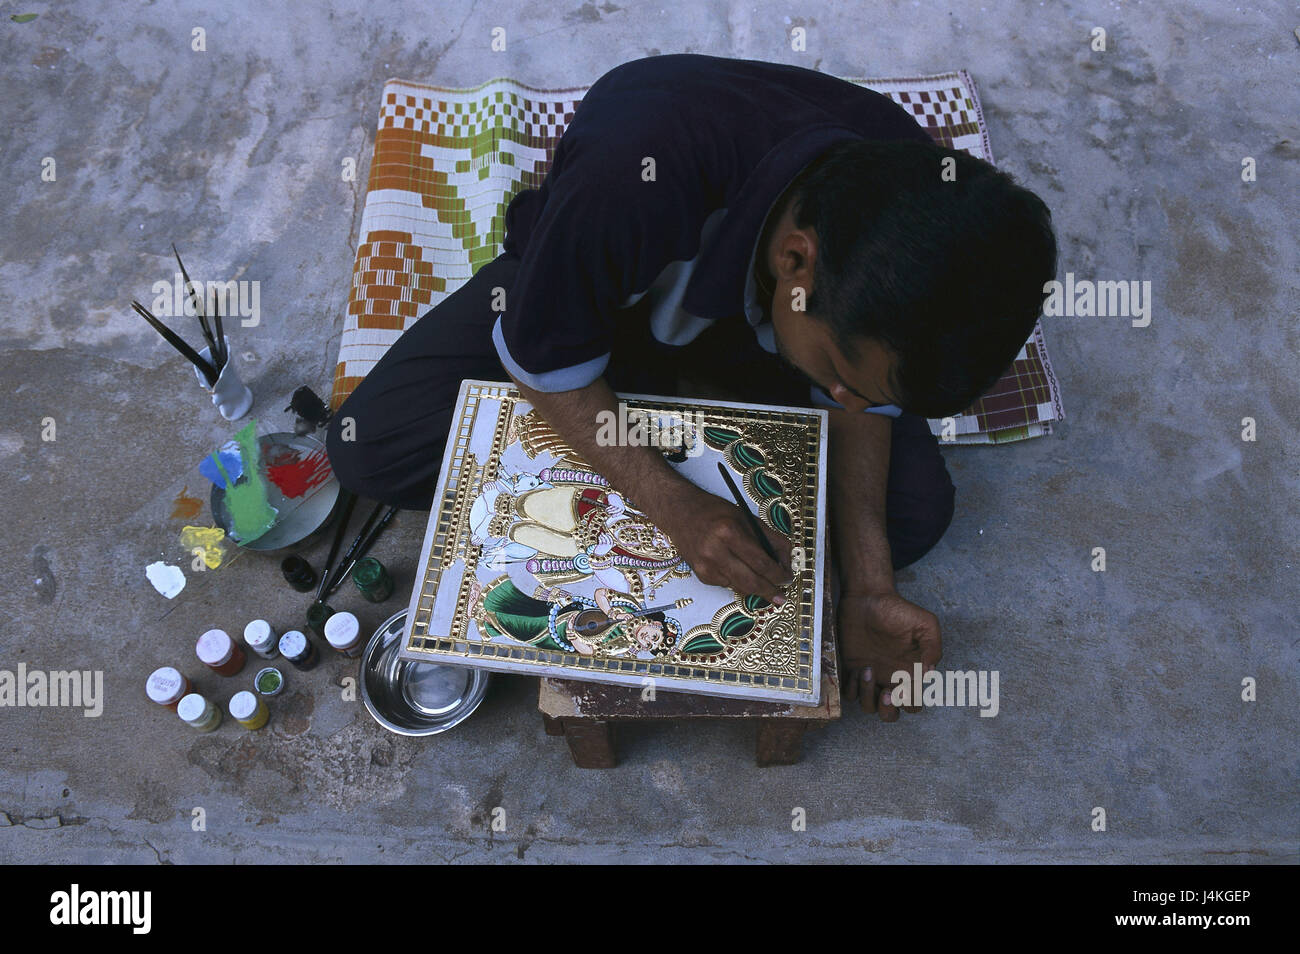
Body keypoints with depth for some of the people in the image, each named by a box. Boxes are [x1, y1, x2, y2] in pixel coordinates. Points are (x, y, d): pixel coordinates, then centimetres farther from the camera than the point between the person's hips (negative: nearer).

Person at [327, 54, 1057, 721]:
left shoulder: (910, 214, -30)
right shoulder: (629, 181, -45)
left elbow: (861, 403, -14)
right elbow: (544, 364, -27)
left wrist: (869, 589, -25)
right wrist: (675, 502, -38)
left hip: (742, 302, 2)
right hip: (580, 283, -2)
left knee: (915, 509, -14)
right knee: (366, 449, -18)